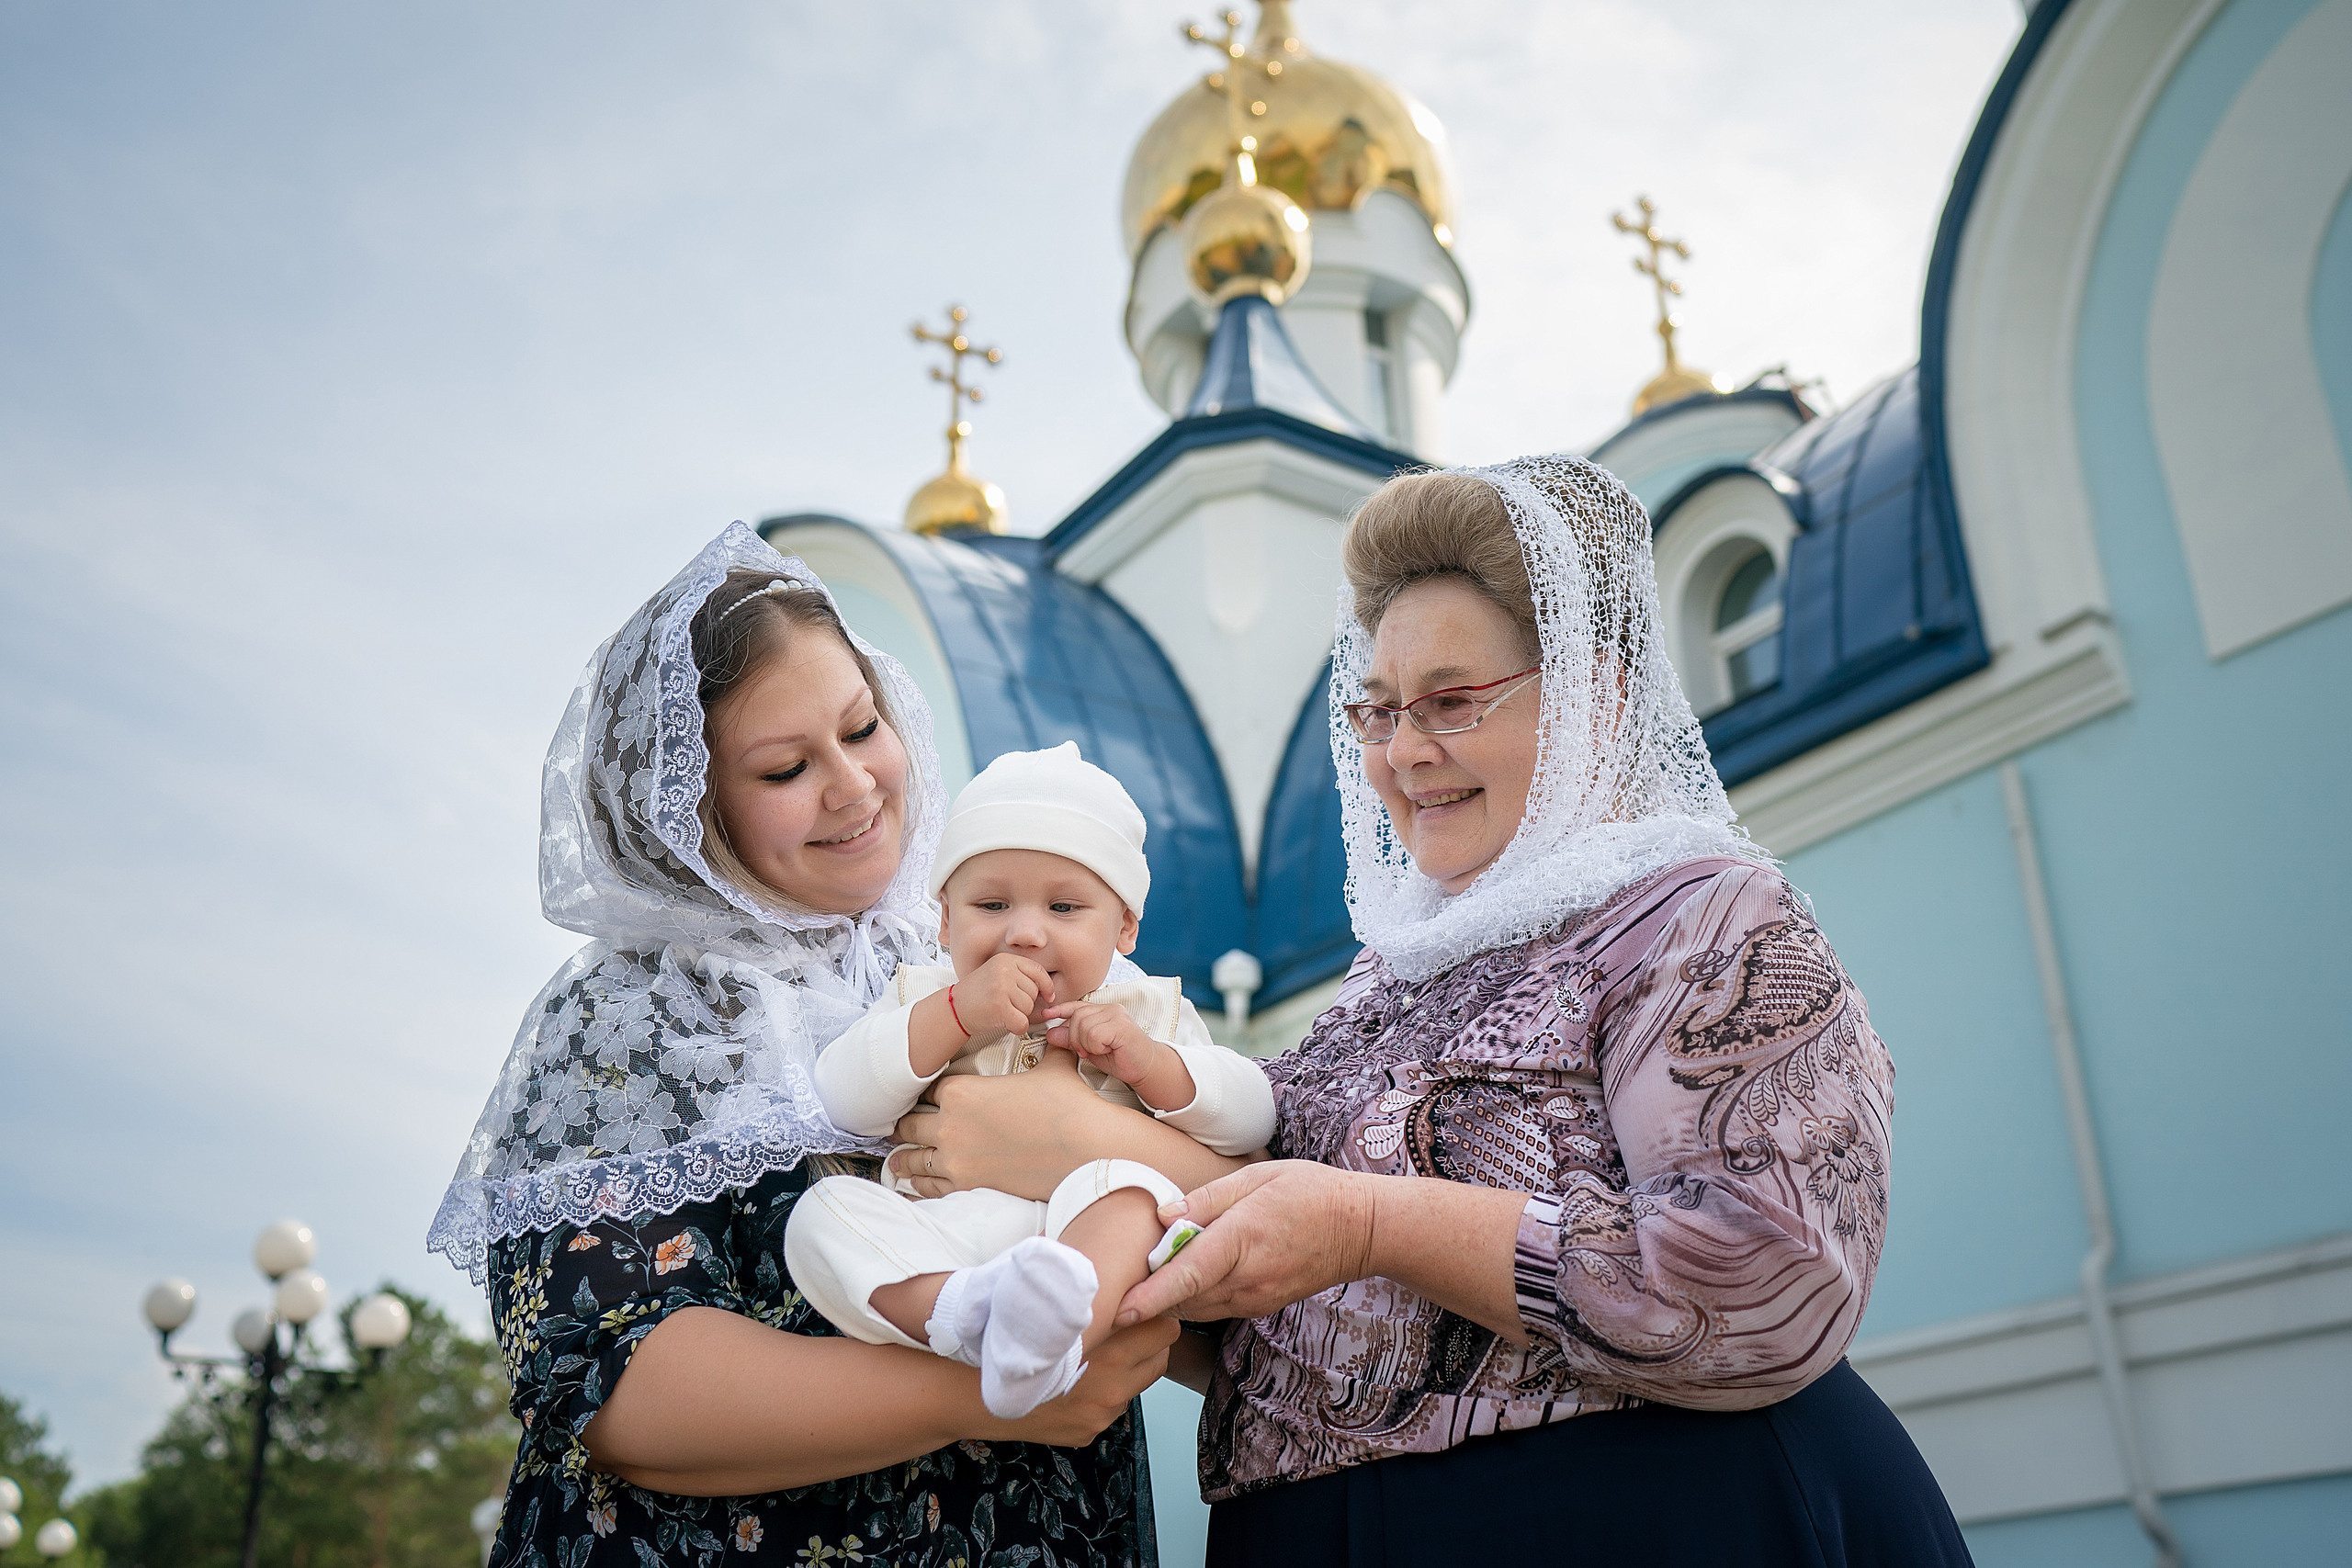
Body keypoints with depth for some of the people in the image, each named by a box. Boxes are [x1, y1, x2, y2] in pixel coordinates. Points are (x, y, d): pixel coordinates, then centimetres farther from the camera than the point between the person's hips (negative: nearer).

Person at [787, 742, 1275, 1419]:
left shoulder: (1148, 1012, 19)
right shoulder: (922, 1001, 20)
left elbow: (1252, 1120, 11)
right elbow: (844, 1100, 3)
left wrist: (1148, 1062, -5)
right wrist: (957, 1014, -7)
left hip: (1086, 1237, -1)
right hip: (932, 1254, 2)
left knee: (1123, 1185, -33)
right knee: (824, 1213, -22)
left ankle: (1051, 1334, -59)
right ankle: (959, 1312, -44)